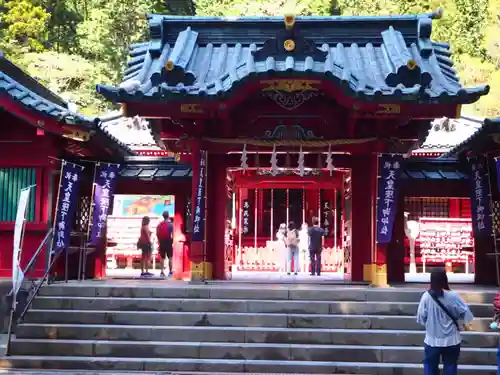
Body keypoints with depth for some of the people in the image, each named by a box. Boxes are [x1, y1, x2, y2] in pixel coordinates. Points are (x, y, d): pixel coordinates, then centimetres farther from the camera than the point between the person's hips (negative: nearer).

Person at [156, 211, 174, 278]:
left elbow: (157, 234, 6)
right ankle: (170, 271, 3)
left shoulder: (159, 225, 5)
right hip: (168, 242, -4)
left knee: (162, 258, 8)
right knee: (170, 258, 3)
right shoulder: (170, 224, -7)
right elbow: (172, 234, -11)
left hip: (162, 243, 4)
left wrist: (159, 241, 14)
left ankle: (162, 272, 6)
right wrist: (172, 241, -1)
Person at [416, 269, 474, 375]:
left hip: (432, 340, 0)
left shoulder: (426, 296, -11)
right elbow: (465, 313, -5)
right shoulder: (452, 296, -13)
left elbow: (421, 318, -5)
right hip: (451, 340, 0)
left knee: (430, 366, 12)